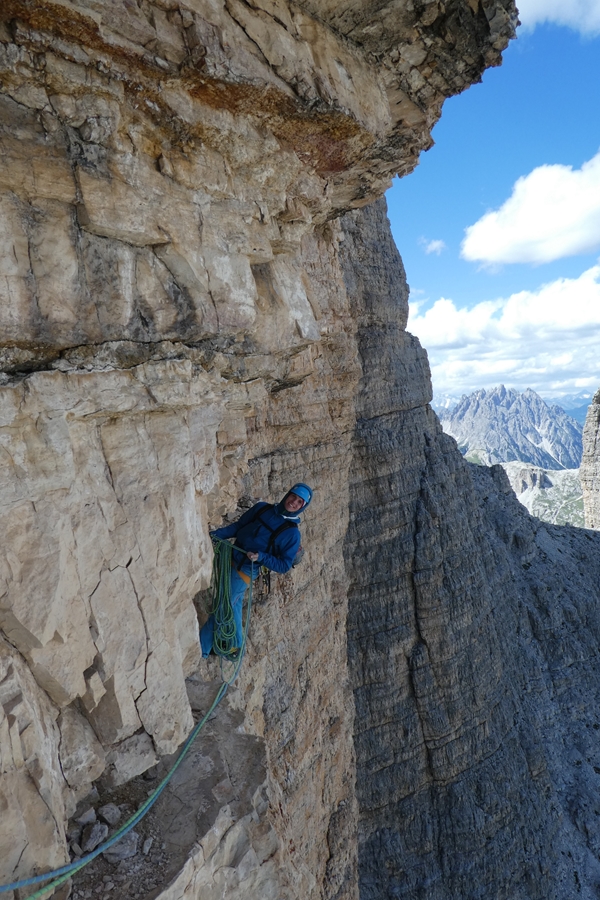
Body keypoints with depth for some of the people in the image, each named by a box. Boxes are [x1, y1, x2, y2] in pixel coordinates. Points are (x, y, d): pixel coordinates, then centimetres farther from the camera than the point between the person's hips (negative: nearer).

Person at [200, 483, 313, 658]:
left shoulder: (292, 534, -13)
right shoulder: (262, 508, 0)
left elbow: (284, 565, -11)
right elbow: (238, 526, 8)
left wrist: (260, 557, -24)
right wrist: (217, 534, -5)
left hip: (245, 571, -6)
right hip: (229, 560, 6)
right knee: (233, 605, 20)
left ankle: (201, 649, 18)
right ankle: (235, 644, 39)